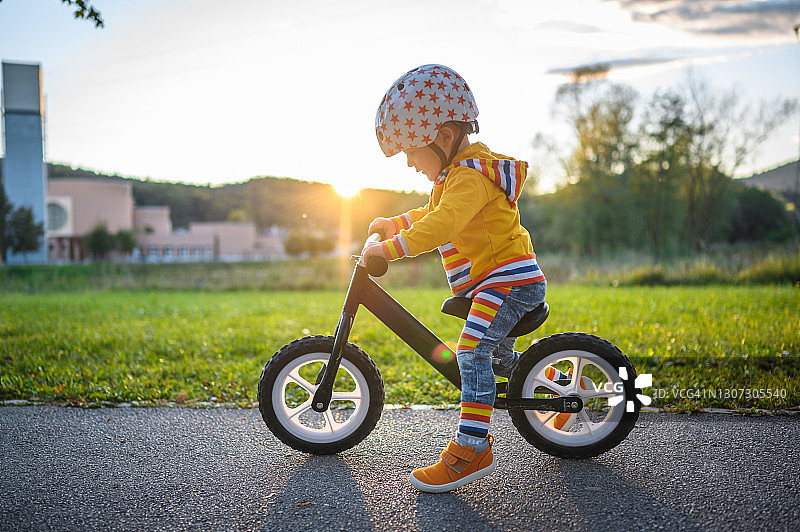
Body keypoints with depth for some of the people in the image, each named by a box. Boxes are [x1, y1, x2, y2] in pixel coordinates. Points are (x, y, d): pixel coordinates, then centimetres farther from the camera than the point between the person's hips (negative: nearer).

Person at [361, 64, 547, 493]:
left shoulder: (470, 176, -19)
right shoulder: (458, 173, 16)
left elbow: (442, 225, -33)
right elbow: (432, 214, 31)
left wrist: (389, 248, -32)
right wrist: (393, 223, 20)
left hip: (511, 278, -11)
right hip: (493, 279, 11)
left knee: (471, 350, -24)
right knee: (495, 353, 24)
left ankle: (472, 448, -25)